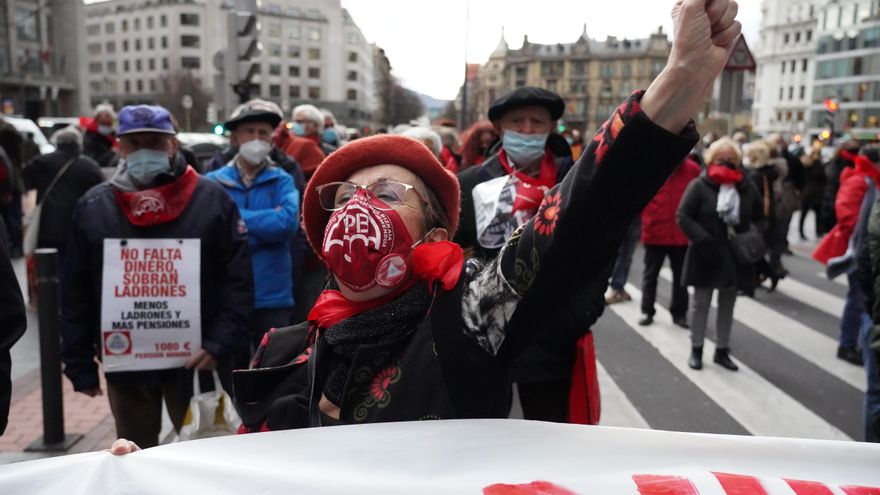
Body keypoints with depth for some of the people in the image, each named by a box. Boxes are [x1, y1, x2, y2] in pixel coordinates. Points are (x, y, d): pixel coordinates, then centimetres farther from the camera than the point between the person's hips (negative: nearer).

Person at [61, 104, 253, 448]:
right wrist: (80, 366, 3)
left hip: (194, 361, -2)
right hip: (123, 363, 3)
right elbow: (75, 294, 5)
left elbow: (238, 282, -6)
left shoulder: (212, 200, -4)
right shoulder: (93, 206, 4)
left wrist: (220, 345, -15)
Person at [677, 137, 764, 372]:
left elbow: (759, 218, 14)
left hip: (736, 256, 4)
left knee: (727, 305, 14)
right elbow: (683, 216, -12)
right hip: (707, 254, -4)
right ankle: (696, 349, 20)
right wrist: (703, 240, -22)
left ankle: (722, 350, 26)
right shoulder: (699, 185, -8)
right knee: (700, 303, 8)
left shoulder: (746, 188, 4)